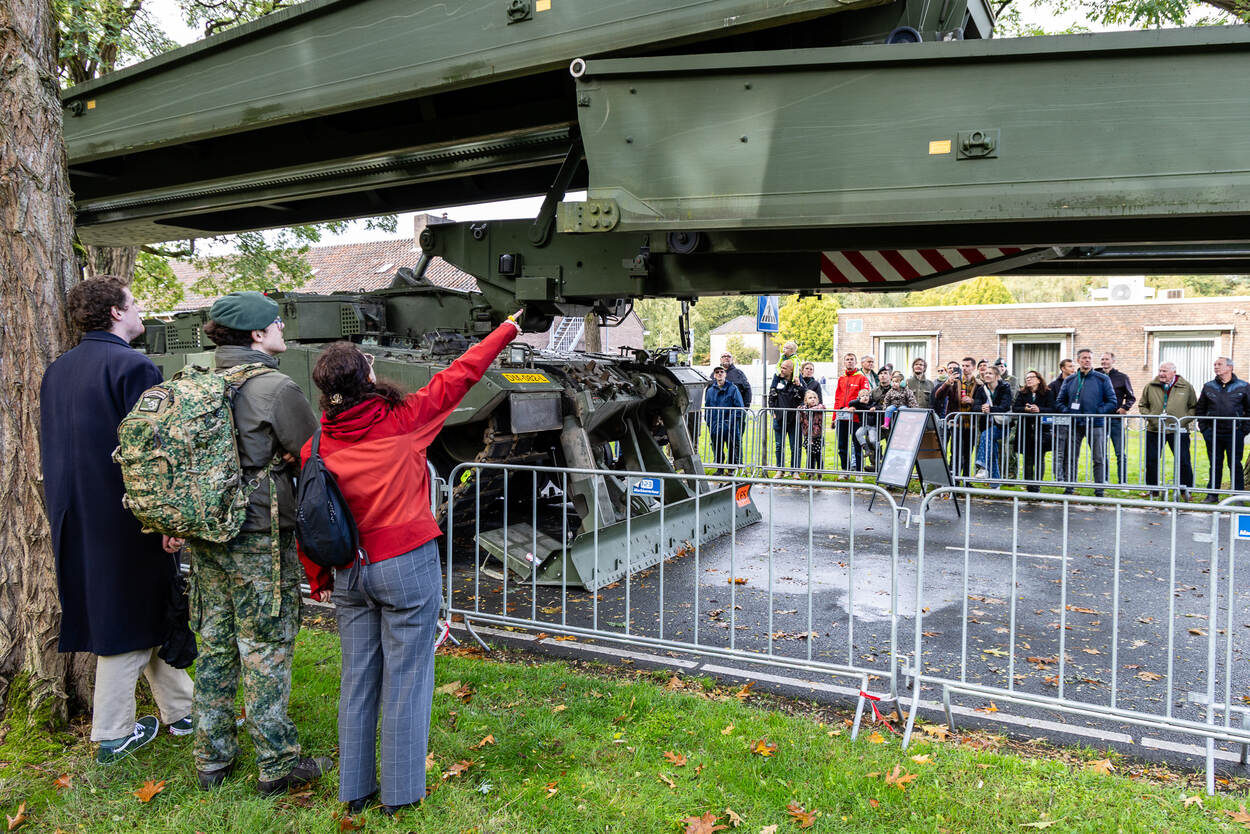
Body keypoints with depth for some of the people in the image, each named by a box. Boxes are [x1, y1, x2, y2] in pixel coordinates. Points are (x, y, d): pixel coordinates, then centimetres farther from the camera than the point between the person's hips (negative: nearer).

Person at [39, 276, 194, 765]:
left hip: (77, 521, 8)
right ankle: (112, 736, 20)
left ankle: (180, 710, 25)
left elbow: (51, 450, 17)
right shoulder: (133, 368, -17)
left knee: (152, 614, 16)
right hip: (126, 522, -8)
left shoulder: (56, 372, 10)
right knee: (129, 623, 7)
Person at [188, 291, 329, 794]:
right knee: (265, 653, 2)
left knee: (215, 647, 16)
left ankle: (213, 760, 28)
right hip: (260, 538, -7)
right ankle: (277, 767, 14)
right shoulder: (275, 387, -15)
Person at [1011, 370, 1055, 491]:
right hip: (1026, 431, 2)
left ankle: (1037, 485, 2)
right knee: (1028, 459, 5)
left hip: (1041, 430, -2)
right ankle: (1029, 485, 10)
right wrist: (1025, 409, -19)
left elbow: (1052, 409, -8)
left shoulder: (1047, 393, 3)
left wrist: (1039, 409, -24)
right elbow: (1014, 408, 0)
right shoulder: (1022, 393, 11)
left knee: (1039, 459, -1)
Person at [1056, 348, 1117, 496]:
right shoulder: (1070, 380, 11)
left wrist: (1098, 412, -12)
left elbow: (1112, 401, 0)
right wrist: (1068, 412, -4)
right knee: (1072, 459, 7)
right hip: (1075, 425, 2)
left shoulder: (1102, 379, 3)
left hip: (1095, 425, -2)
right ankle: (1069, 489, 14)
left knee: (1099, 459, -1)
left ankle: (1099, 491, 4)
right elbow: (1059, 402, 14)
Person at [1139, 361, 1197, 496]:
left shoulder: (1186, 387, 2)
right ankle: (1152, 488, 18)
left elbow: (1194, 407, 9)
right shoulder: (1150, 386, 4)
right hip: (1154, 430, 2)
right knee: (1151, 461, 5)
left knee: (1183, 462, -1)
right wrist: (1149, 417, -2)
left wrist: (1184, 420, -6)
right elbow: (1142, 405, 13)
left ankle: (1186, 490, 10)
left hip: (1178, 431, -1)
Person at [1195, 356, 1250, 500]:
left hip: (1234, 434, -2)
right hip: (1213, 434, 2)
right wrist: (1204, 428, 5)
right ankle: (1212, 495, 15)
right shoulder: (1208, 387, 8)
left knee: (1235, 465, 2)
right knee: (1215, 465, 8)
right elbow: (1200, 409, 14)